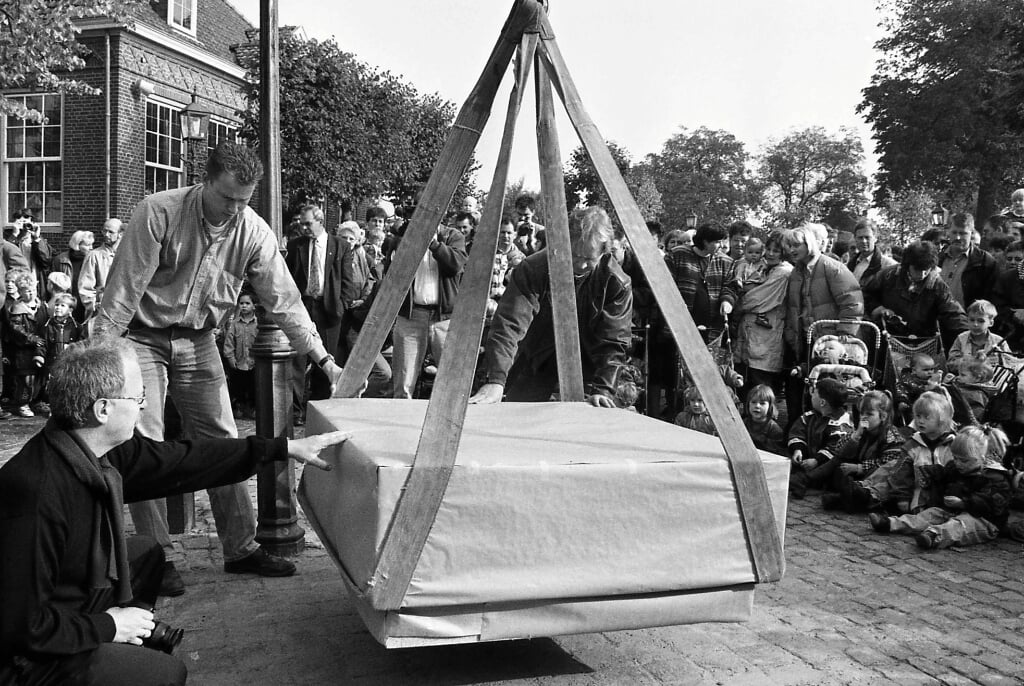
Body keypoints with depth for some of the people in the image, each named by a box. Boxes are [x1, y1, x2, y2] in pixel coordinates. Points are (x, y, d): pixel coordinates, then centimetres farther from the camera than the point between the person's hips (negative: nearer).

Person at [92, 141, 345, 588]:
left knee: (223, 443, 3)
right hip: (142, 337, -3)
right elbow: (123, 289, -18)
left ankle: (241, 548, 14)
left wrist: (323, 359, -9)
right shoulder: (158, 213, -21)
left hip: (198, 341, 4)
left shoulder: (254, 232, -10)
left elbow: (283, 300, -6)